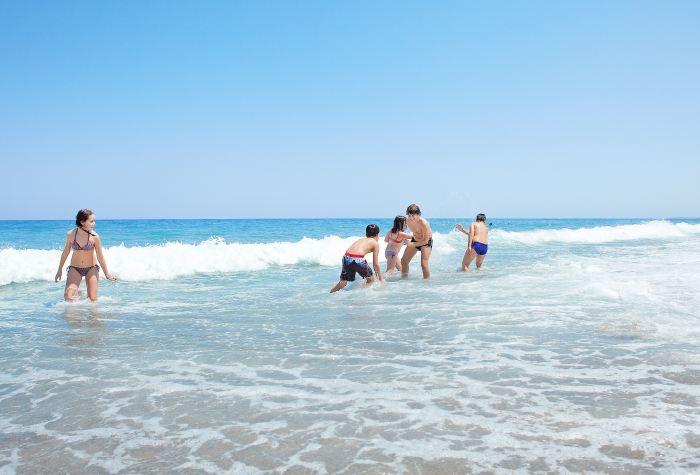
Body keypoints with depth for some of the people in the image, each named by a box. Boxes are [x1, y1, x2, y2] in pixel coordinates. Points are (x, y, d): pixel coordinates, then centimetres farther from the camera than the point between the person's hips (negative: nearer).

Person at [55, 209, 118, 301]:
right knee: (68, 297, -14)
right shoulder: (70, 234, -13)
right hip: (75, 269, 1)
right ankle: (78, 294, 21)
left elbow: (100, 257, -7)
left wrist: (107, 275, -2)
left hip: (91, 269, -1)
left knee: (93, 299, -9)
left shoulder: (94, 237, -17)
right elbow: (66, 252, 4)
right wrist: (59, 270, 12)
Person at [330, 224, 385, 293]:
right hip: (358, 259, -5)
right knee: (371, 279, 19)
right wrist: (380, 279, 25)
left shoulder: (361, 240, 34)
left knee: (343, 282, 16)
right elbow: (375, 264, 15)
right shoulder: (375, 243, 18)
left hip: (346, 258, 5)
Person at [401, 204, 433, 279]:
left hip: (426, 242, -6)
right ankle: (404, 278, 24)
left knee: (424, 264, -20)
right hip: (415, 239, 6)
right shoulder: (407, 221, -17)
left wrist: (412, 244, -30)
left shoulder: (424, 223, -34)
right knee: (403, 261, 4)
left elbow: (425, 241, -29)